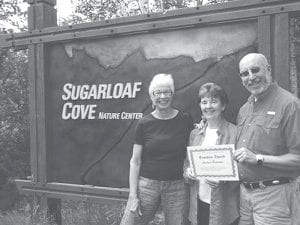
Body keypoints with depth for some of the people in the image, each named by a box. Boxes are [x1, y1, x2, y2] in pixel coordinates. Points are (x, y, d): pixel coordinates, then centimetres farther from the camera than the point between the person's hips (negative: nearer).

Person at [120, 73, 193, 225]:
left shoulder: (185, 120, 2)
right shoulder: (144, 124, -1)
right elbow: (135, 161, 1)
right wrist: (133, 195, -4)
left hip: (177, 187, 1)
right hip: (147, 184, 0)